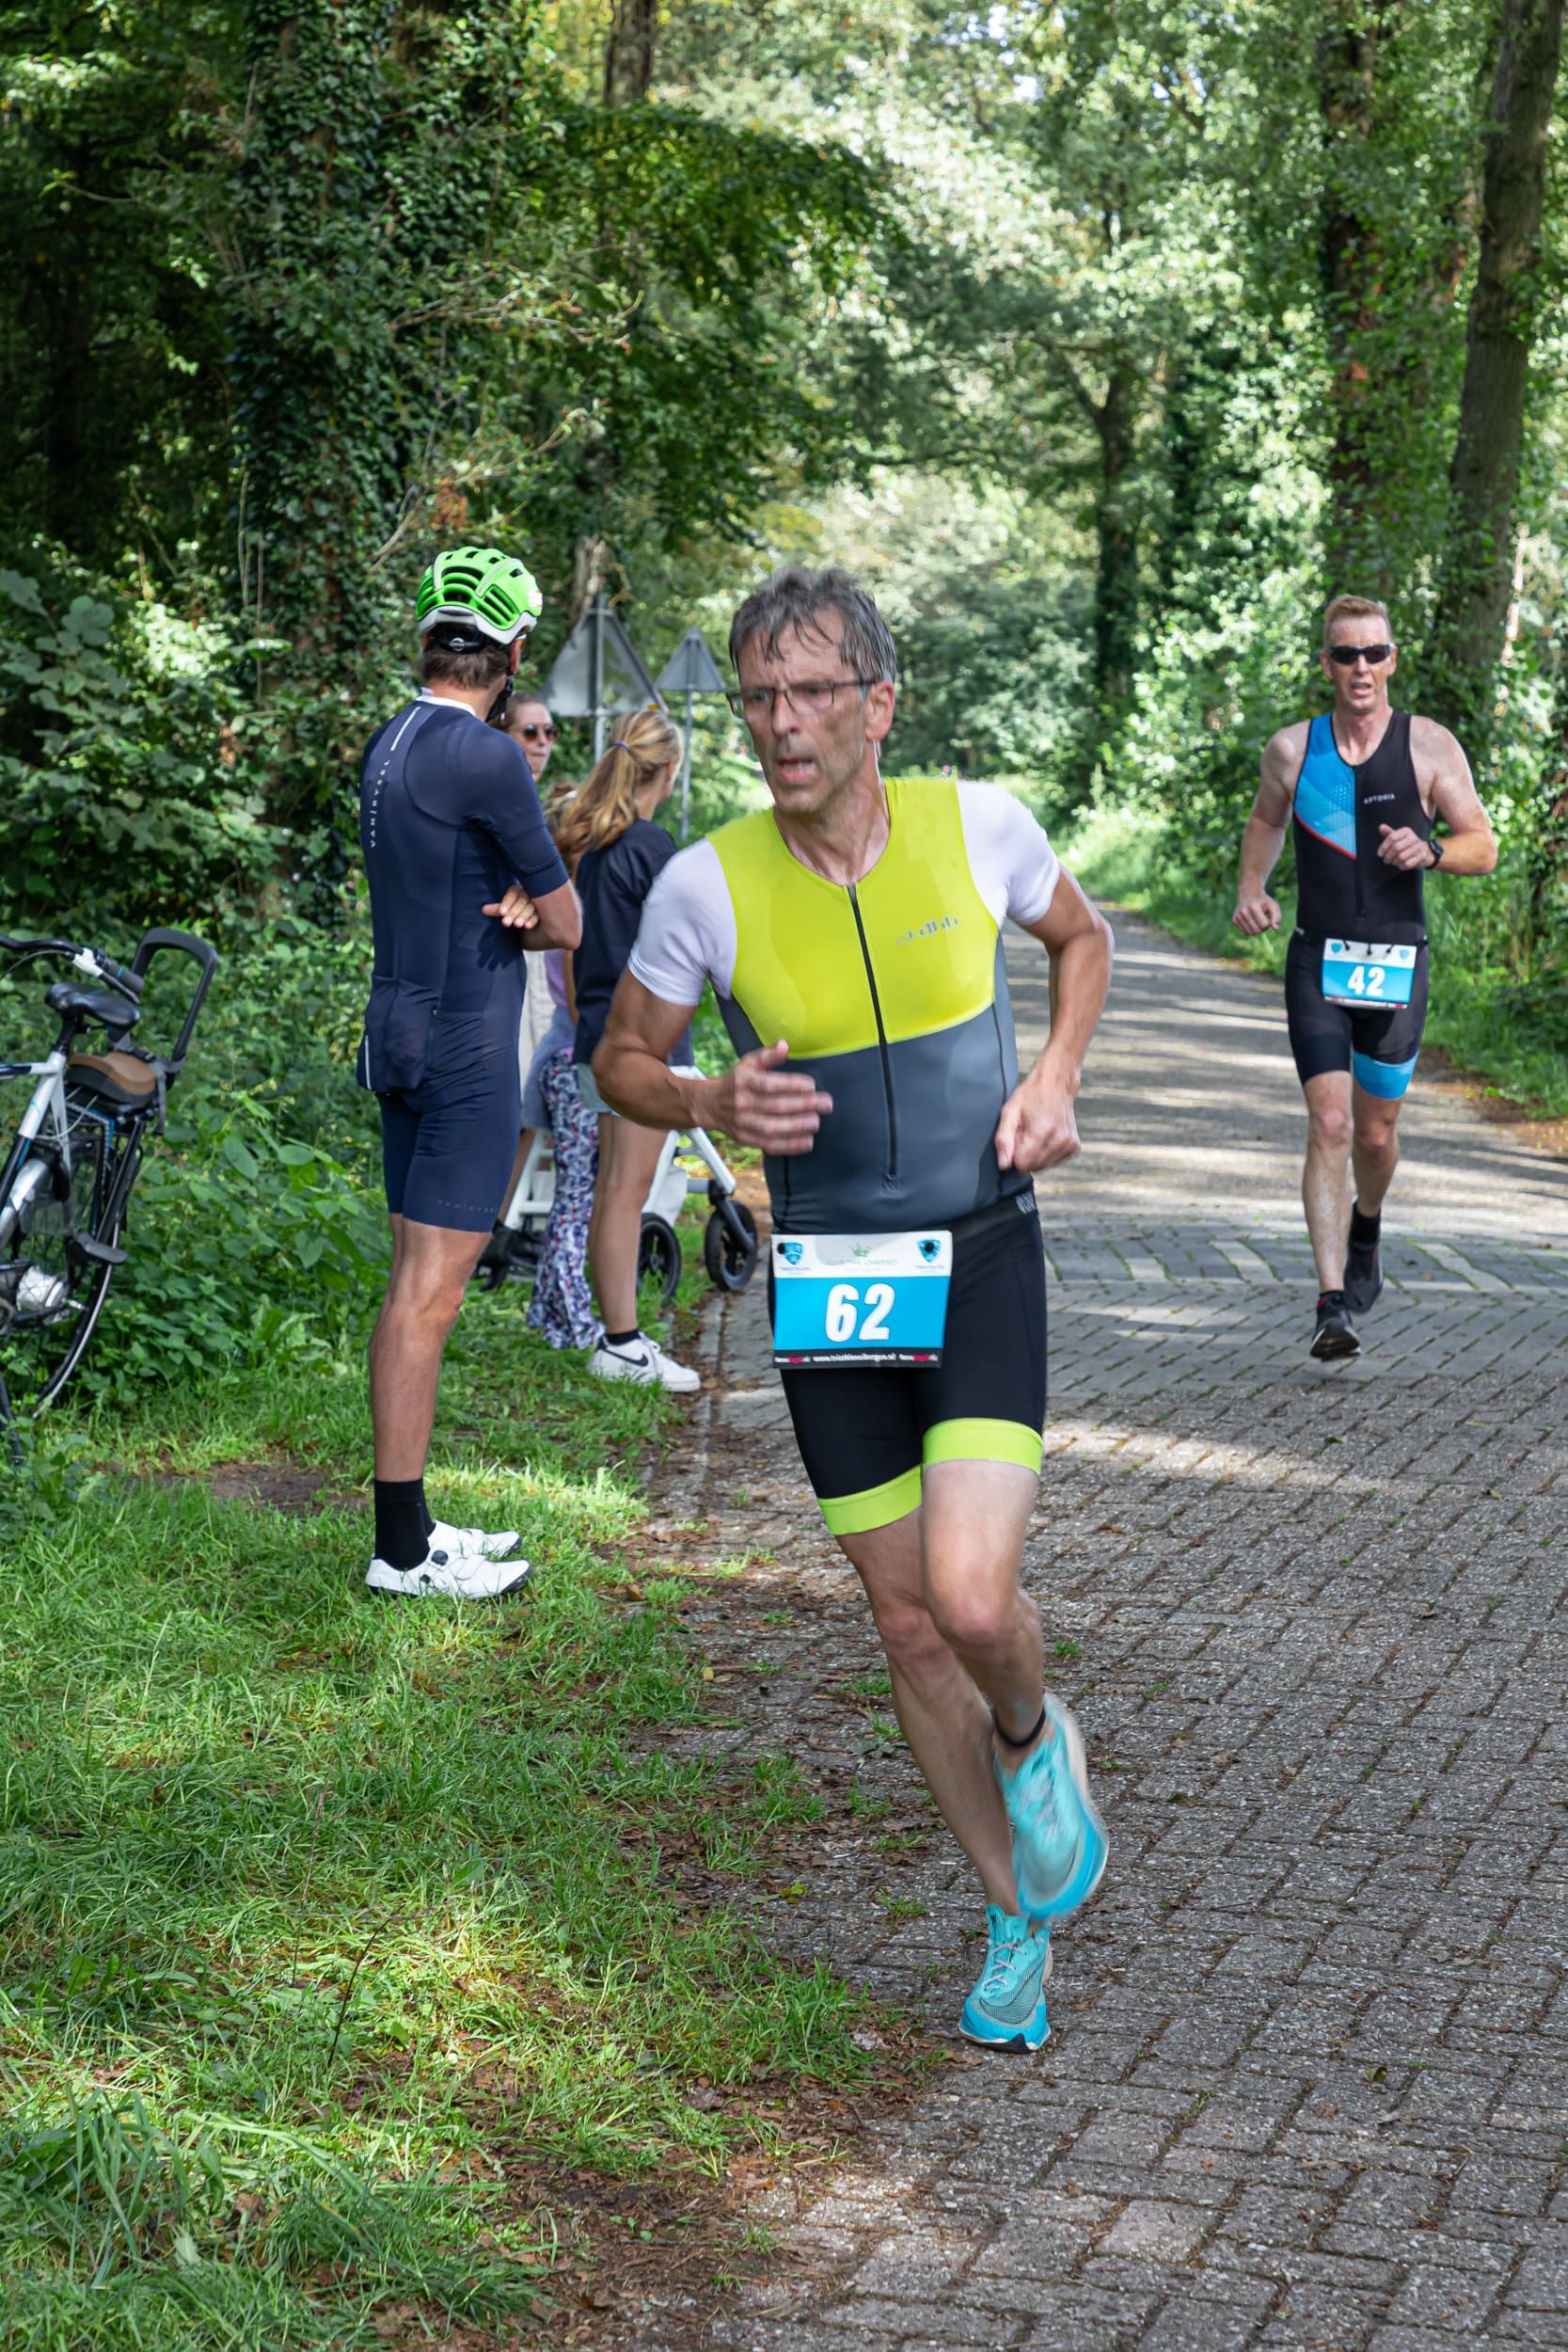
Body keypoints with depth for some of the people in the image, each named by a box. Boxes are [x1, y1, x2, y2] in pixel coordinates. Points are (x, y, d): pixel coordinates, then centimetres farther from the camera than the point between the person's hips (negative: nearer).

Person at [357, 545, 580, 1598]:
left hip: (402, 1033, 9)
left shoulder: (392, 745, 12)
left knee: (417, 1286, 12)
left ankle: (413, 1522, 18)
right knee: (429, 1294, -7)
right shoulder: (485, 757, -16)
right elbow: (568, 924, -10)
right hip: (466, 1046, -9)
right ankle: (403, 1548, -4)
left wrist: (503, 912, -2)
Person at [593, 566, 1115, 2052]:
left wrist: (1054, 1079, -3)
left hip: (982, 1262, -1)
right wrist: (711, 1105, -17)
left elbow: (1080, 938, 14)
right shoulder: (707, 884, -10)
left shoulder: (976, 825, -7)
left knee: (972, 1598, -19)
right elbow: (621, 1059, 5)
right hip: (829, 1287, 1)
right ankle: (1016, 1916, 29)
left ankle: (1036, 1742, 18)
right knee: (909, 1631, 8)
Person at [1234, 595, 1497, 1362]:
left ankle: (1365, 1228, 45)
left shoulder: (1429, 746, -2)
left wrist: (1430, 850, -20)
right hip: (1318, 961, 0)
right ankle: (1332, 1304, -15)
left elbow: (1483, 847, 1)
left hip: (1397, 966, 0)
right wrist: (1251, 889, 4)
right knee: (1329, 1126, -13)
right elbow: (1265, 819, 22)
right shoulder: (1292, 749, 2)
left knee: (1375, 1133, 11)